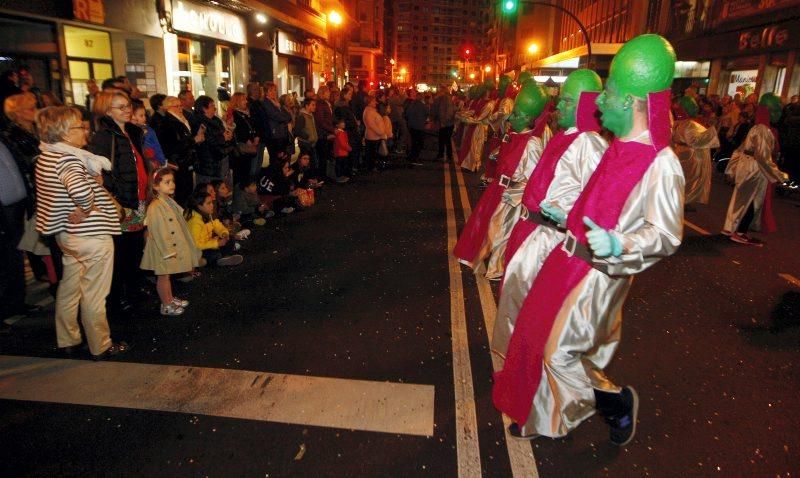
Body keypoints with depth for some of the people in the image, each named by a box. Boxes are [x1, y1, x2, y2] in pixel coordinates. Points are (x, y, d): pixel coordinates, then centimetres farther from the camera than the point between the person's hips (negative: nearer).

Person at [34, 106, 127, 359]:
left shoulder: (46, 156, 7)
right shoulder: (67, 158, -22)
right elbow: (80, 189, -42)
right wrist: (85, 209, -23)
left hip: (67, 233, 9)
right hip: (91, 235, -9)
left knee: (69, 288, 20)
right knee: (93, 295, 4)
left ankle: (68, 340, 35)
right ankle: (101, 346, 18)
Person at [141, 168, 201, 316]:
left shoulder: (169, 202, 8)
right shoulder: (155, 207, -22)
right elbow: (158, 231, -24)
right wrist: (167, 251, -22)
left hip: (172, 247, 9)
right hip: (163, 250, -9)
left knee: (167, 275, 21)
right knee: (163, 276, 4)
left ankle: (170, 299, 33)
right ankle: (166, 305, 14)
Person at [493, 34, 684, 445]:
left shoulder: (661, 164, -21)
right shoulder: (620, 148, 6)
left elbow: (665, 235, -22)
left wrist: (618, 244, -37)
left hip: (598, 273, -9)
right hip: (569, 257, 9)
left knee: (559, 352, 1)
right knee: (535, 334, 19)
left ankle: (617, 401, 27)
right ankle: (540, 416, 40)